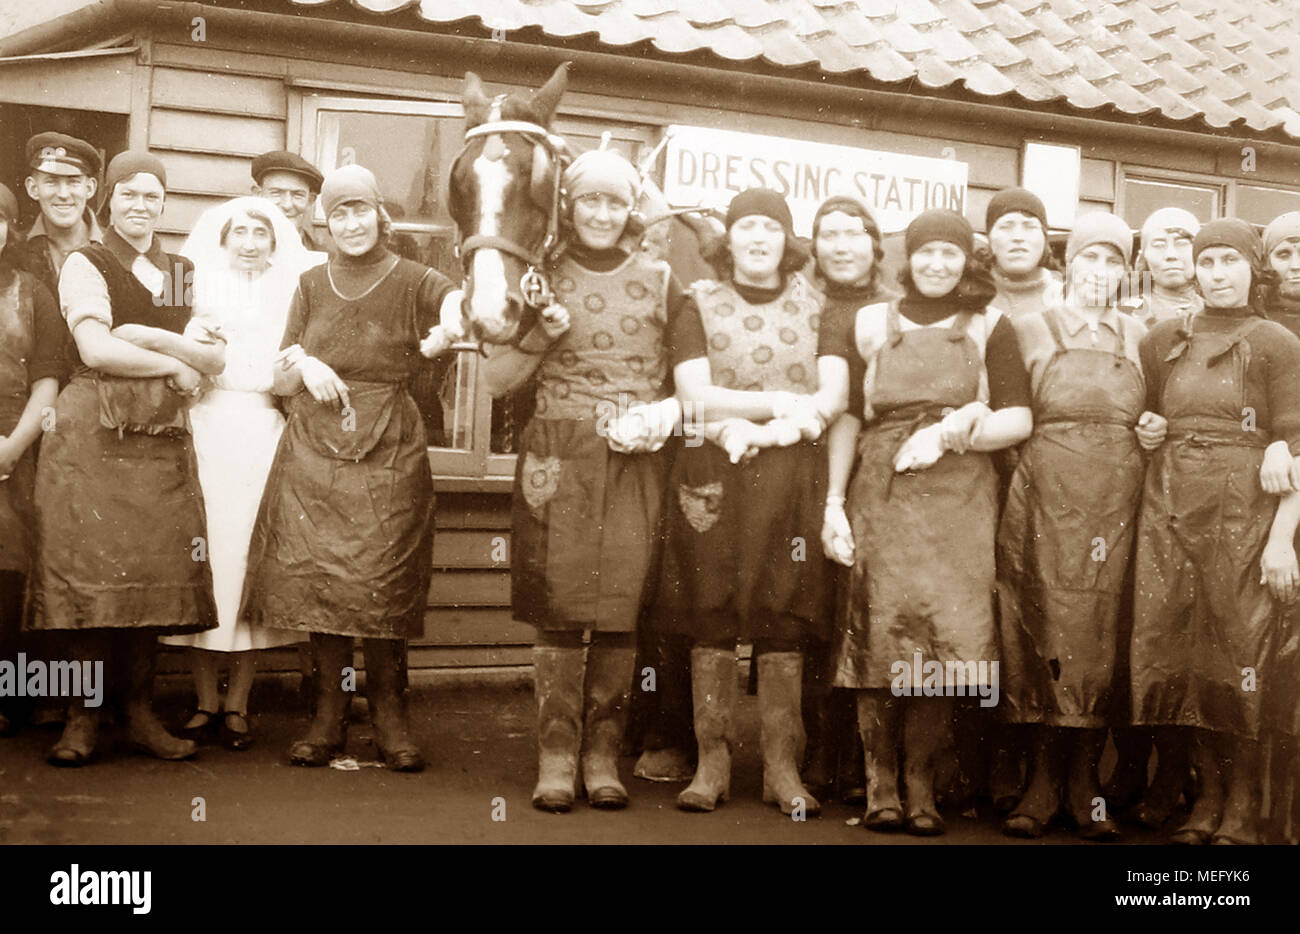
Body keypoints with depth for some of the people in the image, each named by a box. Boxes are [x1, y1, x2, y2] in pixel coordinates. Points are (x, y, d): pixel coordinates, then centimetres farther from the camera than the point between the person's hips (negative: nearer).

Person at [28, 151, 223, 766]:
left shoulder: (183, 275, 17)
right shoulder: (85, 265, 4)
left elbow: (216, 358, 6)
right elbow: (95, 350, -9)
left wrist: (151, 336, -9)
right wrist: (175, 365, -3)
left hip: (164, 439, 4)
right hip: (94, 433, -4)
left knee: (156, 572, 1)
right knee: (90, 570, -5)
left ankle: (141, 713, 9)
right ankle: (82, 718, 3)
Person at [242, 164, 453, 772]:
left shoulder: (411, 282, -1)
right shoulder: (312, 285, 11)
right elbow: (280, 382, 13)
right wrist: (301, 364, -9)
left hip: (389, 456, -3)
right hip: (313, 454, 3)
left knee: (381, 590, -5)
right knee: (316, 581, 1)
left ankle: (387, 712, 11)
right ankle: (329, 714, 14)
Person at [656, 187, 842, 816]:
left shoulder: (817, 306, 13)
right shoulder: (700, 305, 10)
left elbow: (829, 400, 2)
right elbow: (695, 395, -2)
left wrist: (754, 431, -11)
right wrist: (779, 401, -5)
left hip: (792, 476, 1)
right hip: (711, 478, 0)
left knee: (783, 622, -1)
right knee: (711, 619, -2)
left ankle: (781, 766, 6)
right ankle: (712, 761, 7)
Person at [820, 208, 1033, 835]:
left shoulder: (989, 328, 12)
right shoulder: (869, 325, 14)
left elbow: (1019, 419, 5)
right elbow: (847, 417, 10)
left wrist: (952, 433, -10)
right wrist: (833, 503, 1)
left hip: (960, 498, 0)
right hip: (883, 495, 0)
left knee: (946, 638, -6)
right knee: (882, 633, -5)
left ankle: (920, 783, 4)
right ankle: (880, 781, 3)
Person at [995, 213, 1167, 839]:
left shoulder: (1139, 337, 14)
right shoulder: (1031, 329, 7)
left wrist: (1155, 432, 2)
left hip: (1114, 507, 2)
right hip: (1044, 504, -2)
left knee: (1099, 640, 1)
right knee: (1045, 636, -3)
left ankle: (1084, 788, 9)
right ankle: (1044, 782, 5)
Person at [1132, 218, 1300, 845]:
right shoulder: (1163, 341, 13)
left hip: (1243, 514, -3)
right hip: (1170, 512, 4)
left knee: (1240, 655, -1)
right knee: (1181, 654, 3)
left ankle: (1241, 811, 10)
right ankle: (1208, 798, 16)